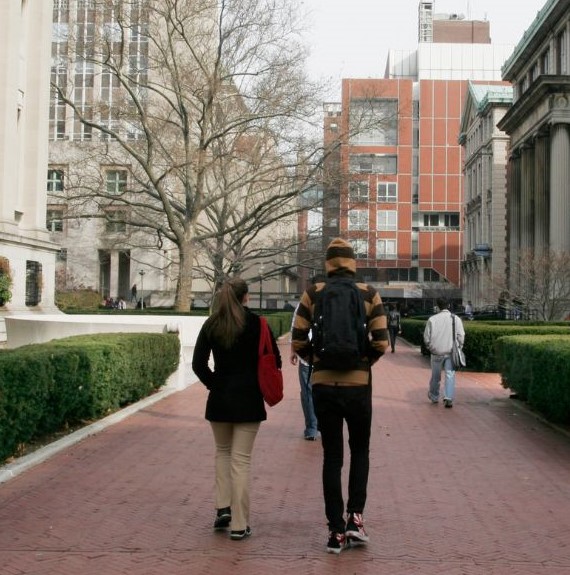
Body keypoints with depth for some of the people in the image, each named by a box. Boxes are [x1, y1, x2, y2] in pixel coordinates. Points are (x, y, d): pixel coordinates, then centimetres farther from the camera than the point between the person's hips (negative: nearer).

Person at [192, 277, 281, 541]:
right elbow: (274, 360, -4)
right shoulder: (255, 323, -6)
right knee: (241, 459, 1)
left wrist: (214, 384, 6)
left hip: (219, 398, 2)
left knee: (223, 452, 22)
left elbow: (198, 364, -3)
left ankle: (223, 508, 12)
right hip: (249, 399, -2)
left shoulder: (211, 325, 0)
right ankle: (239, 524, 3)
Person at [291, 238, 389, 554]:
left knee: (332, 456, 10)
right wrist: (364, 361, 10)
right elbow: (381, 342, -7)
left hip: (323, 384, 1)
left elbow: (297, 341, -3)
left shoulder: (313, 293, -1)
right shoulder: (369, 294, -2)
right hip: (358, 384, 0)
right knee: (360, 450, 20)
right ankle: (355, 516, 9)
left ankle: (336, 532, 12)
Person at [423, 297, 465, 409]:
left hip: (437, 352, 1)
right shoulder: (456, 319, -3)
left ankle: (434, 396, 32)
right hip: (451, 352, -1)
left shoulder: (432, 319, -3)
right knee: (450, 374, 0)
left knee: (435, 375, 15)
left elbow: (426, 337, -1)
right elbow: (461, 336, -5)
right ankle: (448, 398, -13)